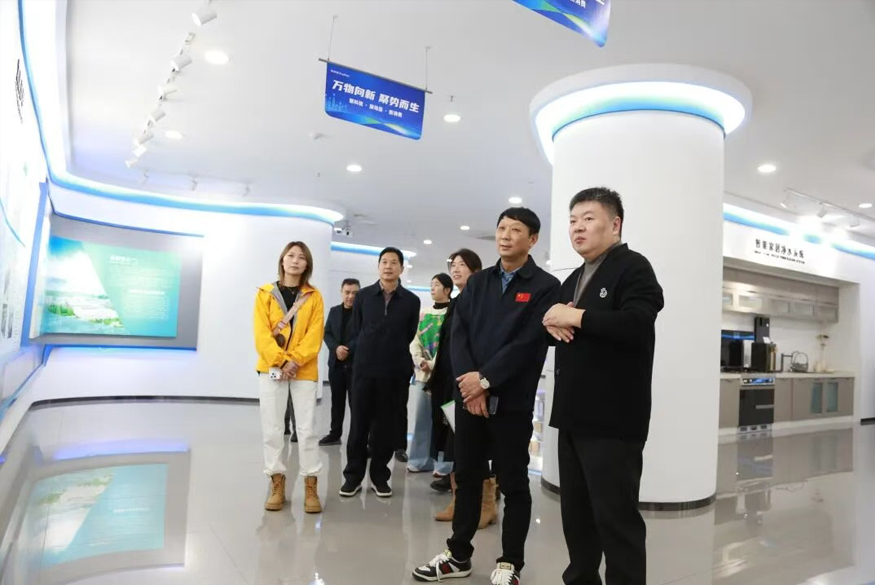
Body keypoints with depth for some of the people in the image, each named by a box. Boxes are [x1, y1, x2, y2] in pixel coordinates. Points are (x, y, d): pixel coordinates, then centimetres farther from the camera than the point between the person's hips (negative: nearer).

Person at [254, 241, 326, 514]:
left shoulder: (314, 296, 6)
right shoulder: (265, 293, 6)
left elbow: (315, 335, -3)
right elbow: (261, 333, -3)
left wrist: (294, 360, -16)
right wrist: (280, 361, -15)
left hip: (304, 369, -1)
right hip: (272, 367, 1)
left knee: (307, 428, -1)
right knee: (272, 428, 4)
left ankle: (310, 486, 8)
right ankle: (277, 485, 15)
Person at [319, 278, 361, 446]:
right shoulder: (334, 311, 12)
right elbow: (327, 333, 9)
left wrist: (349, 351, -19)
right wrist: (336, 348, -9)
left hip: (356, 364, -5)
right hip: (336, 363, 5)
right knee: (337, 400, 14)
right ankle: (335, 434, 26)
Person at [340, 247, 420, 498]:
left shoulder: (411, 301, 2)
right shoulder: (363, 296, 5)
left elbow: (411, 337, 8)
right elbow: (354, 332, 9)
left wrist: (403, 362, 6)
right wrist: (360, 355, 3)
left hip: (395, 372, 0)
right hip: (364, 369, 0)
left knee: (387, 425, 7)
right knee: (359, 424, 6)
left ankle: (379, 475, 22)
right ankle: (353, 475, 20)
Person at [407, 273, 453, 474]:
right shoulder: (424, 314, 14)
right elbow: (415, 341, 12)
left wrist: (433, 365, -15)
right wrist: (420, 360, -6)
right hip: (423, 373, 6)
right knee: (422, 417, 9)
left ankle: (444, 465, 6)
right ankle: (421, 460, 19)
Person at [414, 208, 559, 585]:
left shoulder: (545, 287, -3)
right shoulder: (477, 283, 12)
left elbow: (528, 343, -12)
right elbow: (459, 333, 2)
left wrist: (485, 380, -15)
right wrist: (469, 383, -11)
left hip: (512, 401, -4)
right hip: (468, 396, 5)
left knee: (513, 483, 7)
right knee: (467, 476, 14)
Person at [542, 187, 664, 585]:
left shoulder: (633, 267, -8)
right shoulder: (574, 279, 20)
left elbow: (637, 325, -23)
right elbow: (558, 323, 21)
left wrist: (576, 317, -17)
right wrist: (552, 322, -2)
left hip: (612, 419, -8)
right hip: (574, 416, 8)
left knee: (616, 516, 1)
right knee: (575, 512, 18)